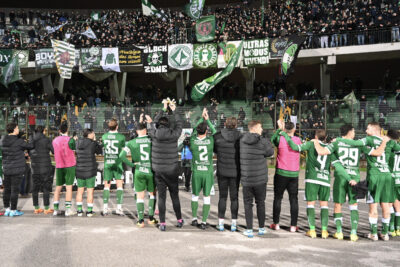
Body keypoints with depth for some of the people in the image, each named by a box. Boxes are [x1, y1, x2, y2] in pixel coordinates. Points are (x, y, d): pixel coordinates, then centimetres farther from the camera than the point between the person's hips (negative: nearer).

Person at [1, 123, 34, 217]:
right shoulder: (18, 141, -15)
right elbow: (30, 146, -6)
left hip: (6, 169, 7)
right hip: (17, 169, -6)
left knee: (7, 189, 13)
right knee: (15, 190, 1)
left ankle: (7, 209, 21)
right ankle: (13, 210, 6)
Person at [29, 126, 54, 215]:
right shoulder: (46, 140, -10)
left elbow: (29, 153, 12)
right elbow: (54, 152, -8)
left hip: (34, 167, 5)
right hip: (45, 167, -5)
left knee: (35, 187, 10)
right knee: (46, 187, 2)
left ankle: (36, 208, 15)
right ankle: (46, 208, 3)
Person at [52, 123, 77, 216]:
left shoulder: (55, 140, 6)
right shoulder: (70, 140, -10)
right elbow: (74, 148, 3)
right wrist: (74, 139, 18)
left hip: (59, 166, 4)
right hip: (70, 166, -4)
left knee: (58, 188, 10)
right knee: (69, 187, -2)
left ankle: (55, 209, 10)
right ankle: (68, 210, -3)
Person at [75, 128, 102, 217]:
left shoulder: (78, 142, 2)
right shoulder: (93, 143, -11)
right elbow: (100, 151, 3)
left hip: (79, 170, 4)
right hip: (90, 170, -4)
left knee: (80, 190, 13)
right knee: (90, 190, 5)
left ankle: (79, 210, 15)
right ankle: (89, 211, 8)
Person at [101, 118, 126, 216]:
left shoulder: (104, 136, 3)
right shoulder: (121, 137, -6)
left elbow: (104, 147, 13)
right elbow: (124, 149, 3)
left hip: (107, 163, 3)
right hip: (117, 162, -3)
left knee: (106, 186, 7)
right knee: (119, 185, 2)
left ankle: (105, 208, 4)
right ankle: (119, 208, -1)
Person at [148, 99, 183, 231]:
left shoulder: (154, 135, -6)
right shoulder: (173, 135, -10)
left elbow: (154, 122, 13)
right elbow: (179, 123, 10)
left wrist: (163, 109, 21)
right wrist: (174, 110, 21)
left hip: (158, 171, 0)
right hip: (172, 170, 0)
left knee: (161, 196, 5)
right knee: (174, 195, 12)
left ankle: (162, 223, 6)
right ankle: (179, 220, 23)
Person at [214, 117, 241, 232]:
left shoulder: (217, 136, -8)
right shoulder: (241, 137, -9)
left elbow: (214, 149, 6)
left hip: (222, 171, 1)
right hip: (235, 171, 0)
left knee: (222, 196, 11)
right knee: (234, 197, 10)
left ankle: (221, 223, 12)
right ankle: (234, 223, 13)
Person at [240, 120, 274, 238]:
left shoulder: (242, 140, -2)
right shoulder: (262, 141, -11)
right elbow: (270, 152, -2)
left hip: (246, 178, 1)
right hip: (260, 179, -1)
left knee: (248, 204, 8)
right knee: (260, 203, 15)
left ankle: (249, 230, 8)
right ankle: (261, 228, 24)